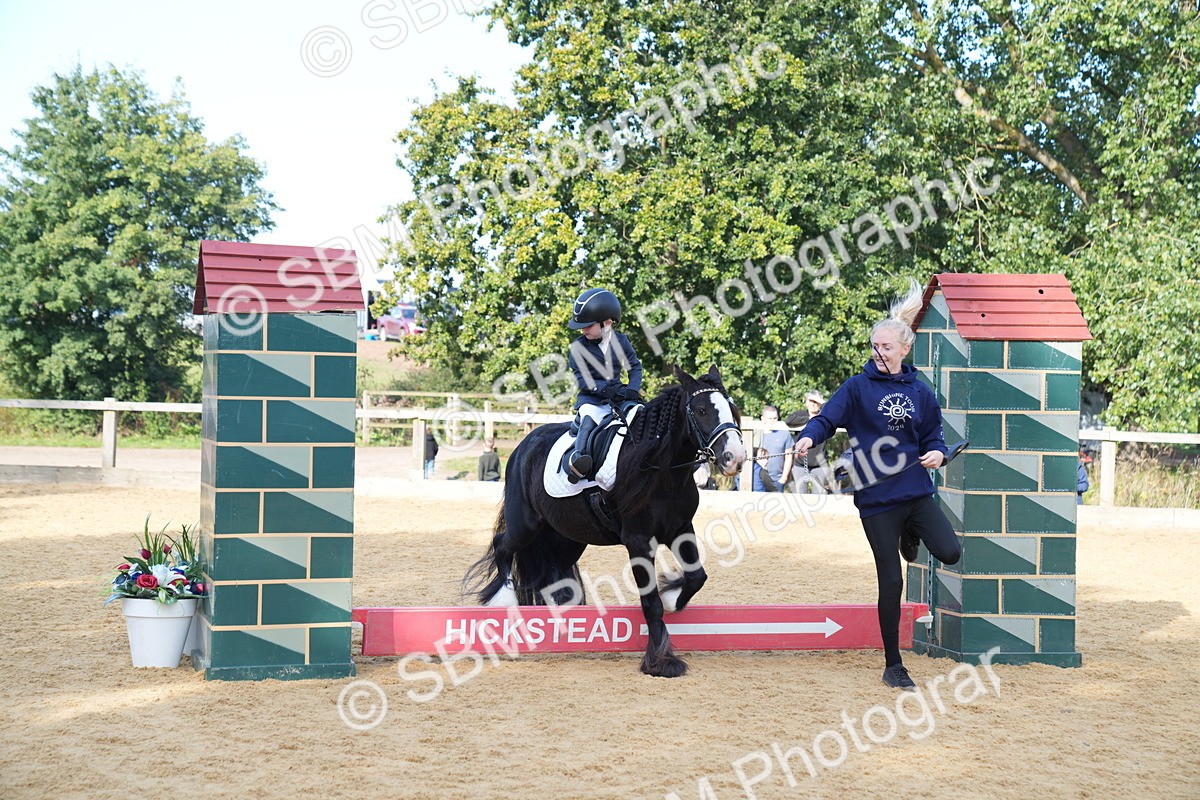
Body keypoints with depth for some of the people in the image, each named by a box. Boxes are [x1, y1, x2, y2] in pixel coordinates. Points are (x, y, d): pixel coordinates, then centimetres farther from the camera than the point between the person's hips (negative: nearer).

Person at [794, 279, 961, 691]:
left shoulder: (920, 393, 9)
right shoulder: (859, 387, 1)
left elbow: (933, 437, 15)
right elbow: (827, 418, -8)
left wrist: (937, 453, -7)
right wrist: (809, 436, -29)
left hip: (916, 491, 3)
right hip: (876, 497, -3)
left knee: (950, 552, -18)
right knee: (891, 582, -1)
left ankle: (911, 533, 18)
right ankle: (893, 667, 13)